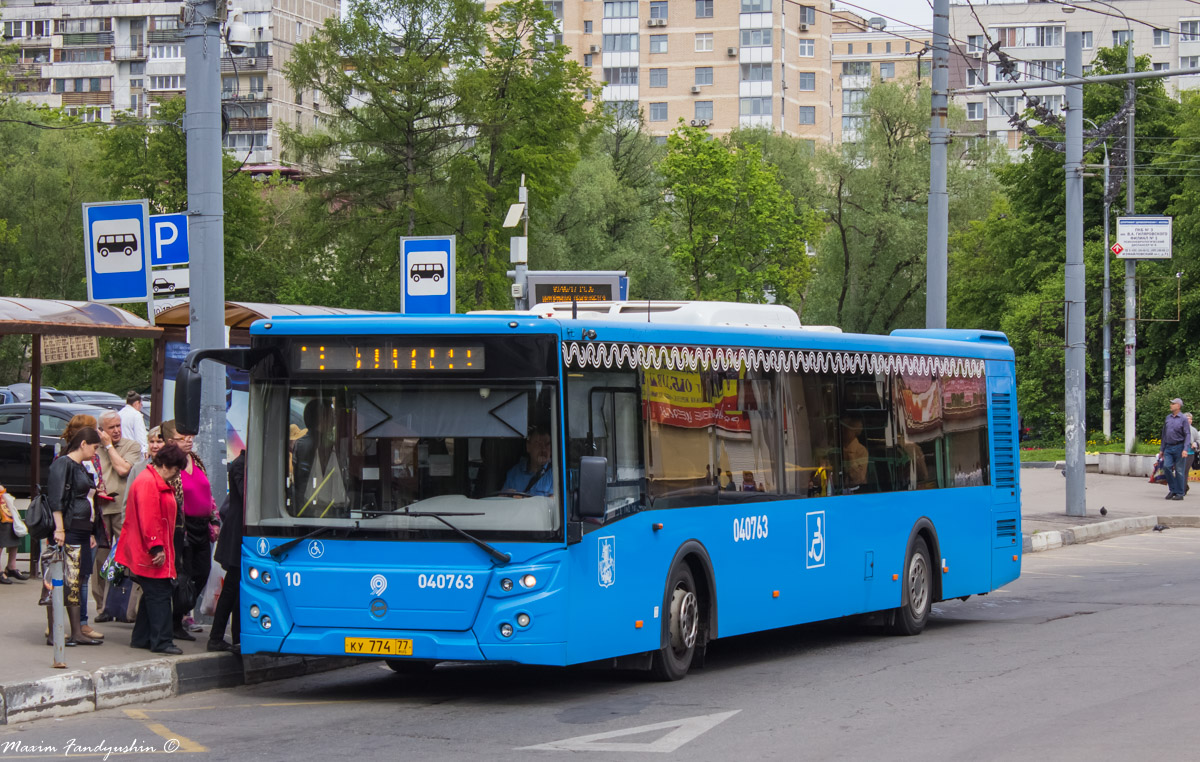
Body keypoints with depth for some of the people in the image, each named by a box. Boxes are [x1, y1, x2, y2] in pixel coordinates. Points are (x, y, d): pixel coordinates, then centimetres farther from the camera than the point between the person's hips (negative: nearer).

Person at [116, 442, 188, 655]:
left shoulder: (159, 483, 20)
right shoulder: (148, 483, -15)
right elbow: (148, 519, -22)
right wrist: (156, 548, -23)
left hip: (153, 552, 11)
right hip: (151, 554, -11)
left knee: (153, 595, 13)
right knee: (159, 595, -11)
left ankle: (141, 638, 18)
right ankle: (161, 641, -11)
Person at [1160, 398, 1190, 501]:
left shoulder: (1183, 419, -4)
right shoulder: (1168, 418, 12)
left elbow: (1187, 435, -8)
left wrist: (1185, 449, -18)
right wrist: (1162, 449, 17)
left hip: (1179, 447, -5)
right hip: (1168, 447, 5)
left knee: (1179, 471, -2)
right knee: (1166, 466, -11)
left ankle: (1179, 493, 4)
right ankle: (1172, 489, 3)